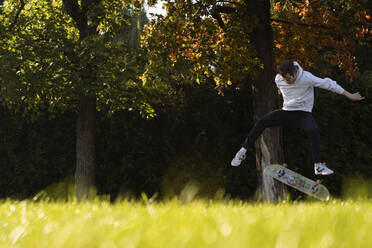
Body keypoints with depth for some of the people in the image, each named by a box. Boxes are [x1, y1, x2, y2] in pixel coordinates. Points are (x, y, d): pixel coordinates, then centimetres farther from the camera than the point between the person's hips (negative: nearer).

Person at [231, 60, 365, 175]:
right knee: (262, 122, -15)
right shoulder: (278, 79, -8)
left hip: (303, 113, -3)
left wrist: (350, 95, -15)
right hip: (286, 112, 3)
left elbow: (328, 84, -18)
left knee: (313, 131, -32)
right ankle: (243, 151, -5)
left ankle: (318, 165, -22)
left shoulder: (306, 77, -21)